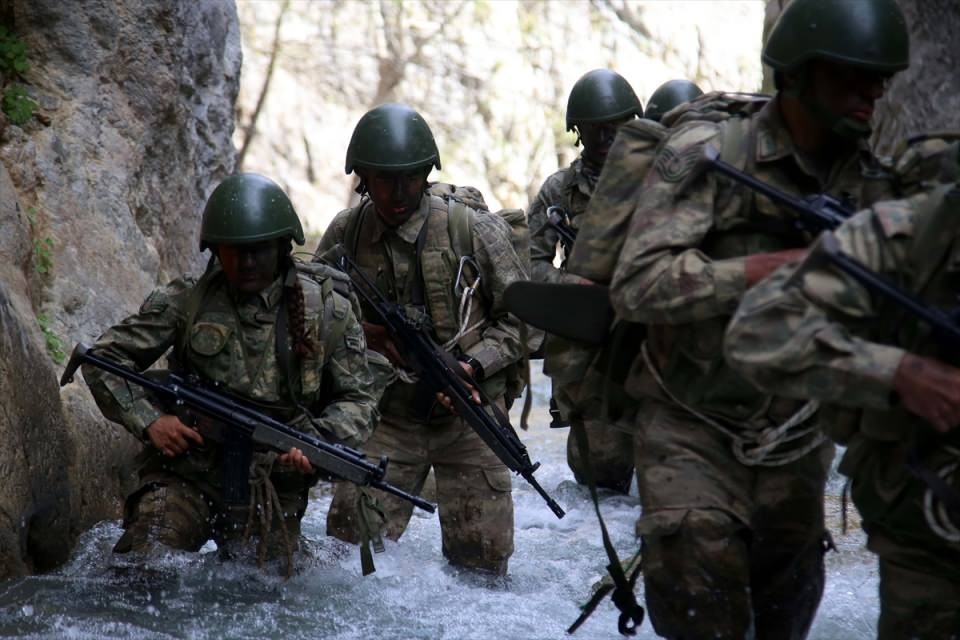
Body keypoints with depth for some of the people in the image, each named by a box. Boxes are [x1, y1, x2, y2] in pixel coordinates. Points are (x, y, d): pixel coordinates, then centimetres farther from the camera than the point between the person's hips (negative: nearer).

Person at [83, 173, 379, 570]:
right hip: (186, 474, -1)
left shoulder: (327, 312, 3)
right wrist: (147, 421, -10)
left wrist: (320, 442, -13)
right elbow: (104, 359, 4)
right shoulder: (184, 302, 1)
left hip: (274, 485, 1)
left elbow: (358, 401, 6)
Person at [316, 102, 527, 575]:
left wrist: (475, 366, -17)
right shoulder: (346, 234, -1)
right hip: (390, 415, 2)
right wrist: (361, 332, -9)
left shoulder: (474, 229, -9)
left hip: (468, 415, -2)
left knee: (483, 557, -1)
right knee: (350, 538, -8)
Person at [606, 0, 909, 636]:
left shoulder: (874, 187, 1)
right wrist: (778, 266, -27)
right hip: (694, 435, -4)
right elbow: (637, 286, -23)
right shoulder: (706, 154, -13)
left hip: (797, 445, 5)